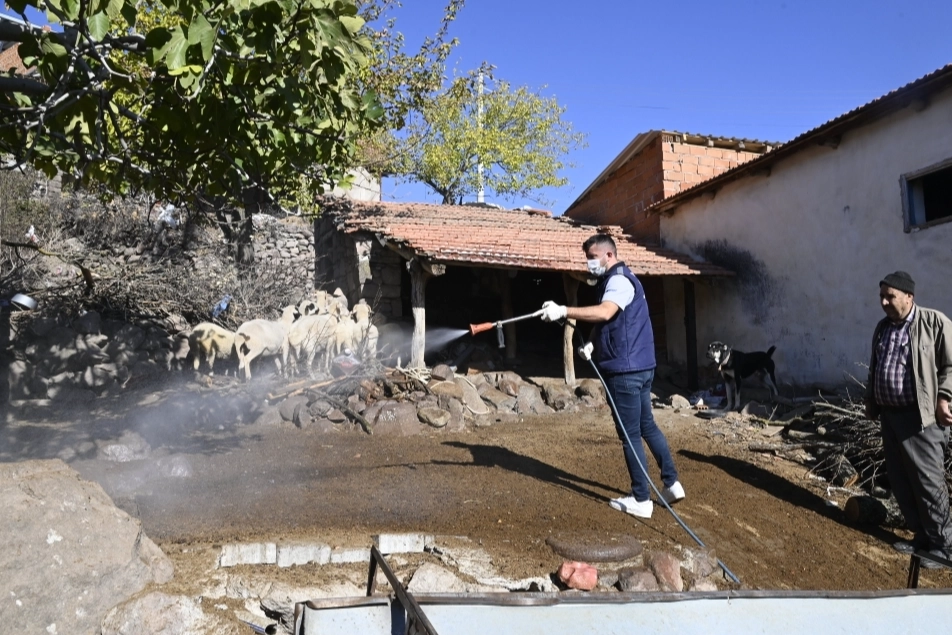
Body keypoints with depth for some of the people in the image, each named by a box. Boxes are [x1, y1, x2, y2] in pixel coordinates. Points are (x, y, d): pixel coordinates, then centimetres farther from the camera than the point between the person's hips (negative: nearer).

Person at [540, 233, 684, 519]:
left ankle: (641, 500, 8)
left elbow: (605, 313, -33)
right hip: (638, 366, 10)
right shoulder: (615, 281, 19)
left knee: (630, 434, -1)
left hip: (626, 369, -10)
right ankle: (672, 483, 24)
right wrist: (592, 343, -1)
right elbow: (607, 322, 17)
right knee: (647, 425, 17)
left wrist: (563, 311, -38)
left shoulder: (619, 279, -14)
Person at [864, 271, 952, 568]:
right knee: (899, 481, 12)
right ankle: (921, 536, 26)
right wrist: (871, 404, 19)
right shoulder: (883, 327, 13)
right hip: (889, 415, 7)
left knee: (928, 482, -1)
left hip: (920, 417, -7)